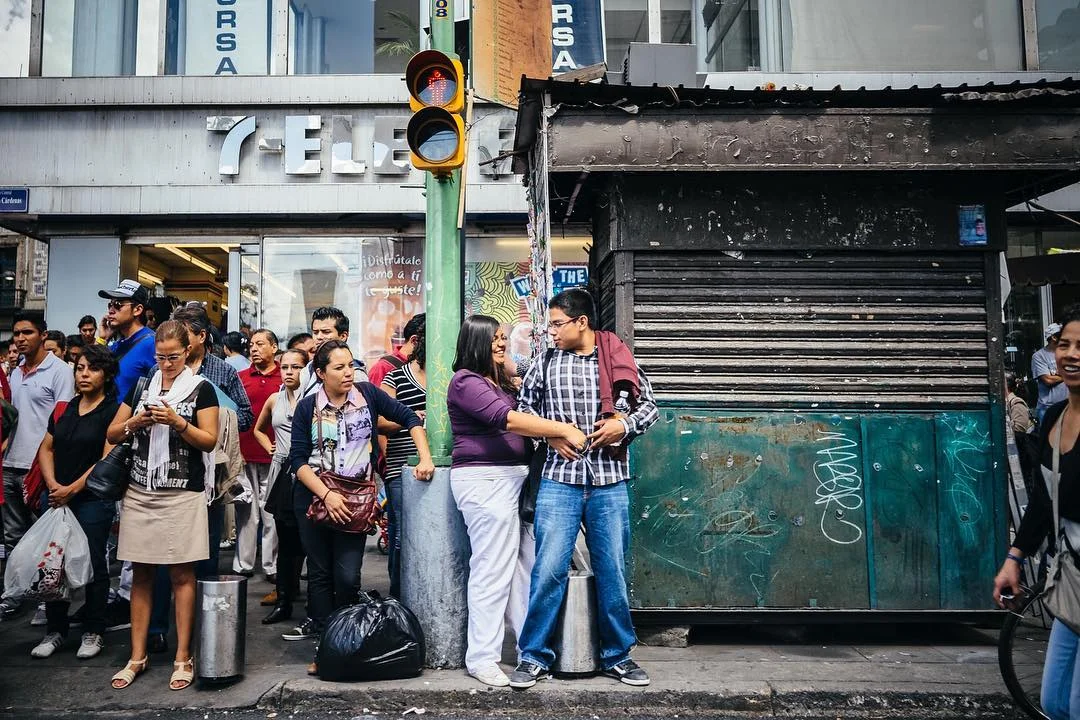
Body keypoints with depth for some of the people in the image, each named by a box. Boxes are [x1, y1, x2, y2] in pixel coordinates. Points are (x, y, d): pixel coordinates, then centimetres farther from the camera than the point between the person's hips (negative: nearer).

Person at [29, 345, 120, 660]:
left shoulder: (112, 411, -6)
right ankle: (55, 630, 23)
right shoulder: (65, 408, 11)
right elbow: (46, 449, 10)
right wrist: (53, 486, -5)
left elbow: (108, 459, -12)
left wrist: (72, 489, -13)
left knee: (92, 564, 2)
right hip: (56, 498, 5)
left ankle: (93, 632, 15)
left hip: (93, 500, -5)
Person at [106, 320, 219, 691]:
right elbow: (112, 435, 11)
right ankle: (138, 656, 17)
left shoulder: (201, 389, 0)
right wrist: (136, 421, -8)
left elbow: (210, 441, -5)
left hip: (183, 494, -4)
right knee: (140, 574, 8)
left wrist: (177, 422, -18)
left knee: (181, 574, 0)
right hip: (139, 492, 4)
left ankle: (183, 656, 8)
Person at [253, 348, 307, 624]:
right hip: (282, 474, 5)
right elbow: (258, 430, 31)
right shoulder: (274, 400, 14)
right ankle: (283, 602, 19)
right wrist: (270, 448, 16)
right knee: (286, 541, 11)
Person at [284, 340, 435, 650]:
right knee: (320, 572, 9)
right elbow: (298, 460, -6)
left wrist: (425, 459, -10)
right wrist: (326, 495, -18)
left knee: (347, 576, -3)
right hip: (313, 496, 1)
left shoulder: (368, 393, -3)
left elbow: (409, 418, 2)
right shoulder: (308, 407, -3)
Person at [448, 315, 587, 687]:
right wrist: (564, 430, -19)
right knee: (492, 569, -6)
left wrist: (553, 438, -6)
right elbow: (507, 419, -19)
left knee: (525, 564, 8)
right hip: (484, 479, -8)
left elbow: (522, 422, 14)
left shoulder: (499, 381, 20)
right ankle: (481, 658, 5)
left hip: (513, 478, 9)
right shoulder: (466, 381, -8)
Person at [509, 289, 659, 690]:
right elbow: (525, 406, 15)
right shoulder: (545, 364, 5)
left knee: (613, 571, 9)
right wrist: (551, 434, -2)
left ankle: (617, 655, 25)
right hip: (559, 480, 0)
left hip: (610, 481, 0)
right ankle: (535, 656, 13)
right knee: (549, 570, -2)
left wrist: (625, 424, -7)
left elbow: (649, 405, 12)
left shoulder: (618, 360, 4)